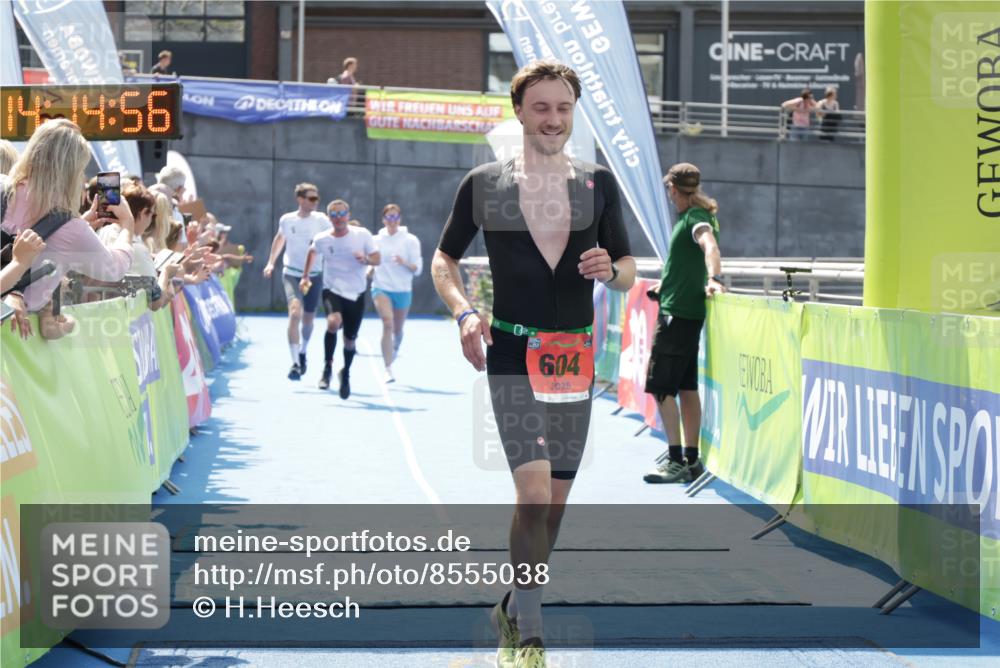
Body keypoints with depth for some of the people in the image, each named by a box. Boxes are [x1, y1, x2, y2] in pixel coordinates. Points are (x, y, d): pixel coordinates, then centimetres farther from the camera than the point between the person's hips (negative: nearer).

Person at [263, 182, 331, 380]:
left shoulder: (321, 220, -5)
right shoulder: (286, 220, 0)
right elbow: (279, 238, 19)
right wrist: (271, 262, 19)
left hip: (314, 275, 1)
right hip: (292, 273, -1)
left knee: (308, 319, 12)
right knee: (295, 312, -21)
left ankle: (302, 353, 41)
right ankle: (295, 362, -21)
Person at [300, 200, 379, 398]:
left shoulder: (362, 235, -6)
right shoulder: (322, 239, -2)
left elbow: (377, 259, -2)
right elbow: (313, 251, 20)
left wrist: (366, 259, -23)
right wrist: (306, 276, 19)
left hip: (356, 294, 1)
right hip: (332, 290, -1)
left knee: (350, 339, 8)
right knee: (334, 322, -32)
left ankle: (345, 374, 35)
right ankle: (327, 367, -15)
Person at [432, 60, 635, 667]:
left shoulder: (598, 184, 6)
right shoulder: (484, 184, 0)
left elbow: (630, 269, 12)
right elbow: (445, 259, 10)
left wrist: (610, 270, -12)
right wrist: (463, 311, -8)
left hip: (577, 356, 4)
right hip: (513, 354, -4)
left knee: (556, 500, 10)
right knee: (534, 491, -16)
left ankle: (514, 610, 31)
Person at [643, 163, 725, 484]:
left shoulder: (695, 217, -13)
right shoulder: (689, 216, 17)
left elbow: (710, 245, -32)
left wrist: (714, 279, -49)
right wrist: (665, 284, 44)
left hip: (677, 313, -10)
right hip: (688, 312, 10)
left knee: (660, 387, -10)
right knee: (686, 387, 11)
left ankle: (676, 462, -10)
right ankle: (691, 460, 14)